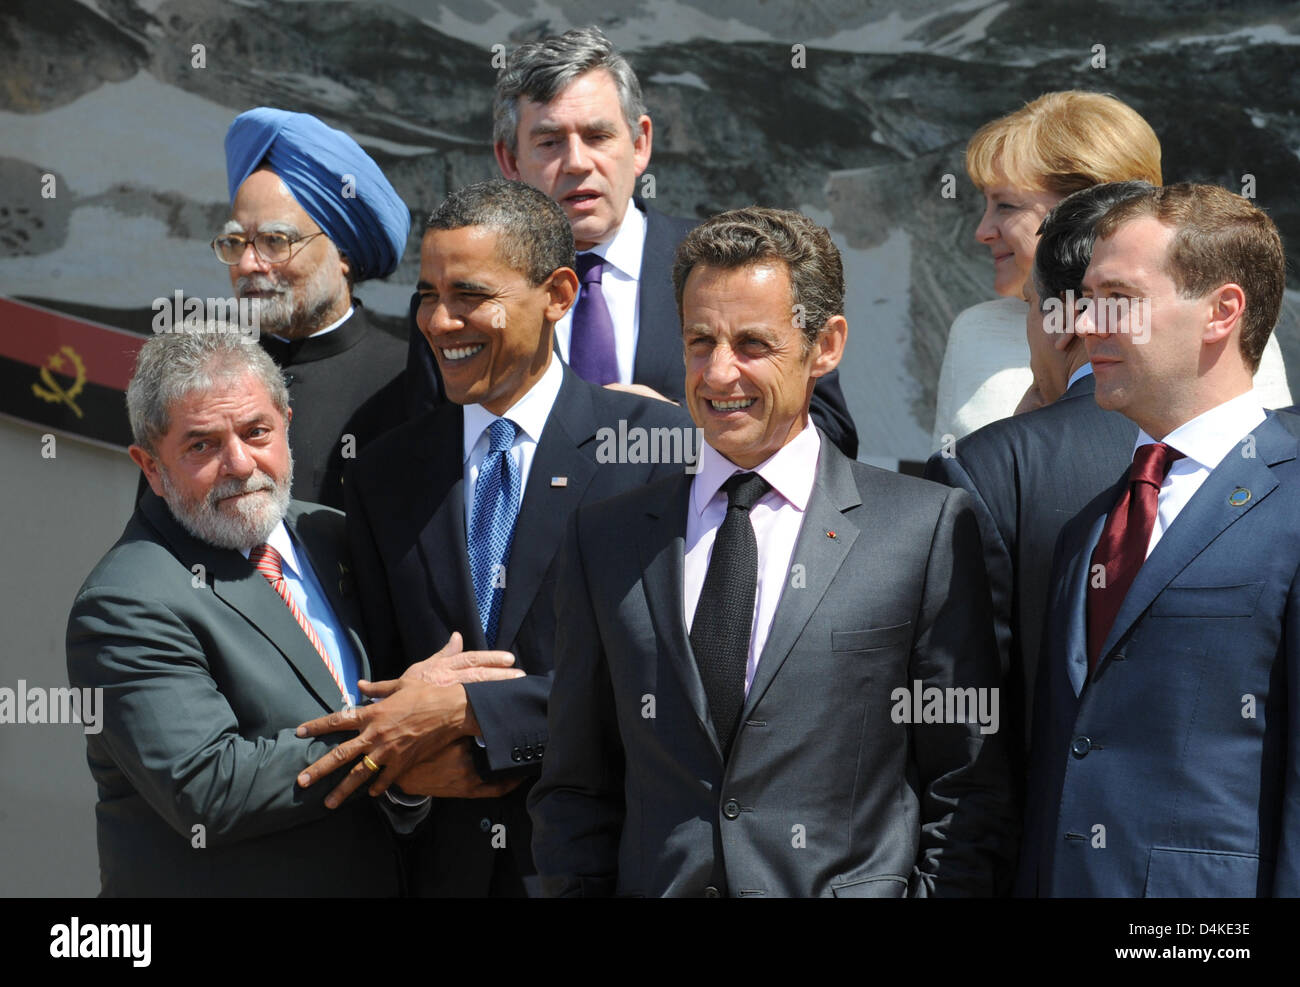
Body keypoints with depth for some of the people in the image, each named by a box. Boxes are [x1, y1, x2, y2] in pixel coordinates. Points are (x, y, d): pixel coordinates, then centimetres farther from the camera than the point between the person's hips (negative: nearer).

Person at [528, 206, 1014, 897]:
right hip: (656, 887, 3)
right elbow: (575, 790, 10)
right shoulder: (605, 541, 7)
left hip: (853, 884, -2)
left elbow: (968, 795, -2)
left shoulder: (927, 527, -2)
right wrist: (579, 891, -3)